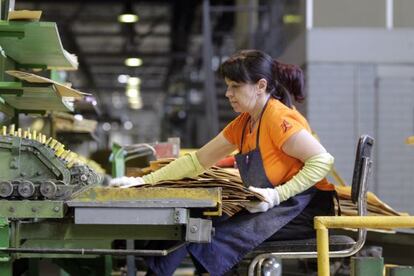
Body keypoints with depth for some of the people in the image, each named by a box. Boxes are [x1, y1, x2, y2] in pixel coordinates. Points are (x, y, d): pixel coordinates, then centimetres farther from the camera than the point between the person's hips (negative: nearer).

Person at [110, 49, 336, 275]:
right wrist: (144, 181, 6)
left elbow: (322, 160, -22)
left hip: (304, 209, -8)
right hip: (274, 208, 8)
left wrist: (277, 195, -28)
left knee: (220, 236, -21)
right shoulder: (243, 123, 11)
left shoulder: (279, 119, -16)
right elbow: (197, 161, 12)